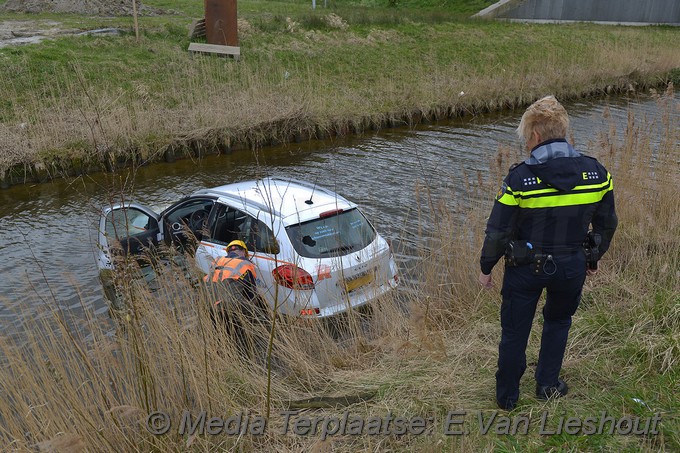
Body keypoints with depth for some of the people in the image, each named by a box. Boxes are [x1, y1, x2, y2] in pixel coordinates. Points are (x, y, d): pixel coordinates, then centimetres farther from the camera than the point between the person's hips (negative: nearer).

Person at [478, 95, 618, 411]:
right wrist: (593, 259, 20)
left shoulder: (520, 177, -21)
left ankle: (507, 397, 31)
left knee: (514, 331, 15)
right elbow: (607, 224, 4)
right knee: (558, 320, 29)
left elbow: (498, 232, -15)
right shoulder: (597, 173, -9)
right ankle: (548, 385, 38)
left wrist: (486, 268, 0)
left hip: (525, 268, -3)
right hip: (572, 266, 3)